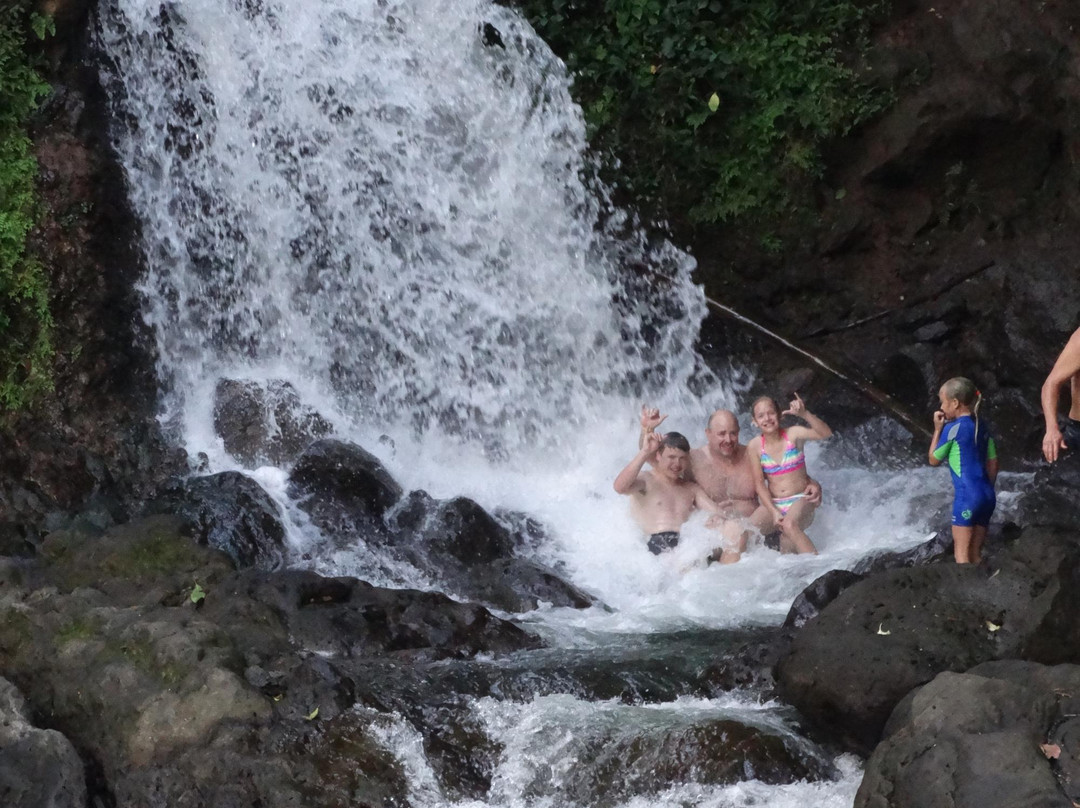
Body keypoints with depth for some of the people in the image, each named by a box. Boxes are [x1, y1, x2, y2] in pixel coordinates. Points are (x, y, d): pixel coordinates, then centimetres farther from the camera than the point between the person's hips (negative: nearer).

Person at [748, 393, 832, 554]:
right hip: (775, 504, 3)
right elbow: (760, 484, -2)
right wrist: (774, 512, -14)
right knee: (788, 549, -17)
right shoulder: (756, 448, 0)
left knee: (790, 525, -34)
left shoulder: (793, 435, -4)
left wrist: (805, 414, -32)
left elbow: (826, 434, -17)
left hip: (800, 500, -3)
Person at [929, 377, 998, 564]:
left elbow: (934, 460, 2)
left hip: (967, 496, -7)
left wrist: (937, 429, 7)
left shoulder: (953, 429, -9)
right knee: (975, 553, 12)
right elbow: (993, 463, 15)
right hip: (988, 496, 7)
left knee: (961, 554, -3)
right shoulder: (982, 427, 11)